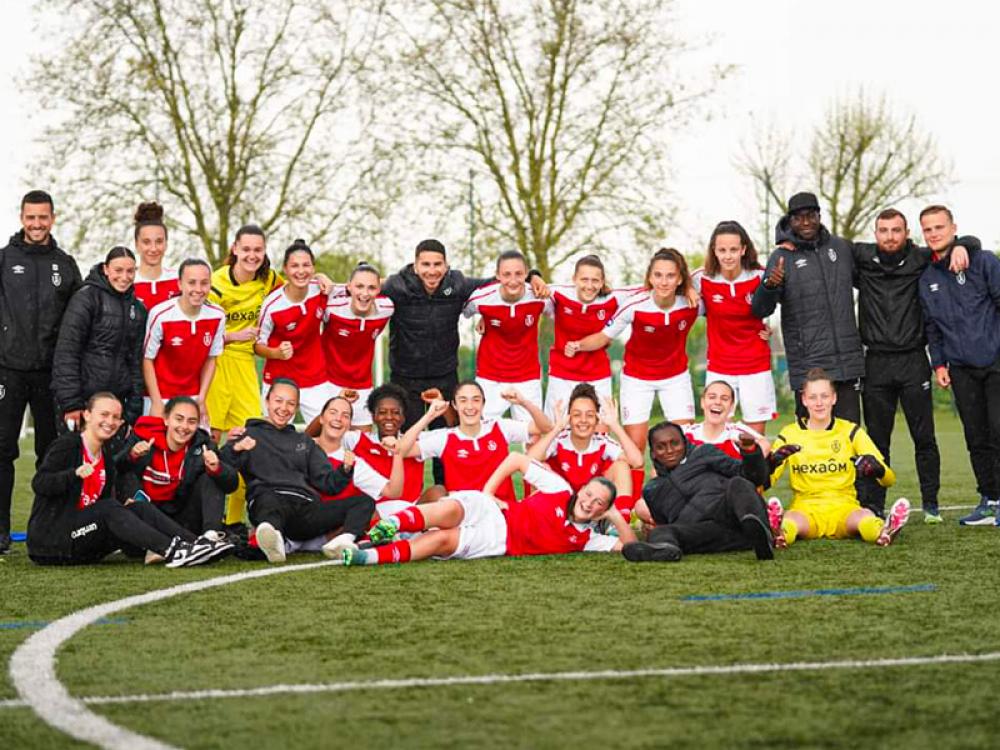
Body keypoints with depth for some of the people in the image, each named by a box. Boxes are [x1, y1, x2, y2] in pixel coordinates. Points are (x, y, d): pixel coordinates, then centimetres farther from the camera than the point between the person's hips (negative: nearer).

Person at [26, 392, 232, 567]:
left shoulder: (106, 455, 15)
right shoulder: (67, 445, -9)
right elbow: (39, 484, -21)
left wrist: (124, 506, 1)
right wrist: (76, 474, -35)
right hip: (49, 539, -7)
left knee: (141, 508, -10)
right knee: (109, 509, -28)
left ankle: (196, 544, -27)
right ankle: (171, 551, -40)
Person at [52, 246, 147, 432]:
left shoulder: (137, 309, 14)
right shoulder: (86, 298, -4)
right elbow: (66, 352, -10)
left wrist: (133, 413, 8)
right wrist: (70, 403, -16)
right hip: (83, 399, -5)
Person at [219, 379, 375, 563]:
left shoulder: (304, 442, 35)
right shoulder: (250, 435, 21)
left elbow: (327, 483, 25)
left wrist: (345, 471, 5)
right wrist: (234, 449, -17)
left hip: (305, 507, 5)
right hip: (268, 497, -5)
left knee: (364, 502, -12)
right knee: (269, 501, -41)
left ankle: (343, 541, -44)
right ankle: (274, 541, -76)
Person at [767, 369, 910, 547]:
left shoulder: (851, 431, 8)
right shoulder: (789, 434, 9)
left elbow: (889, 480, 1)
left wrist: (876, 469, -24)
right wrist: (772, 463, -23)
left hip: (843, 510, 1)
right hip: (805, 509, -1)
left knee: (863, 517, -36)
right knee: (791, 519, -37)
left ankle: (884, 533, -68)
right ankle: (779, 534, -71)